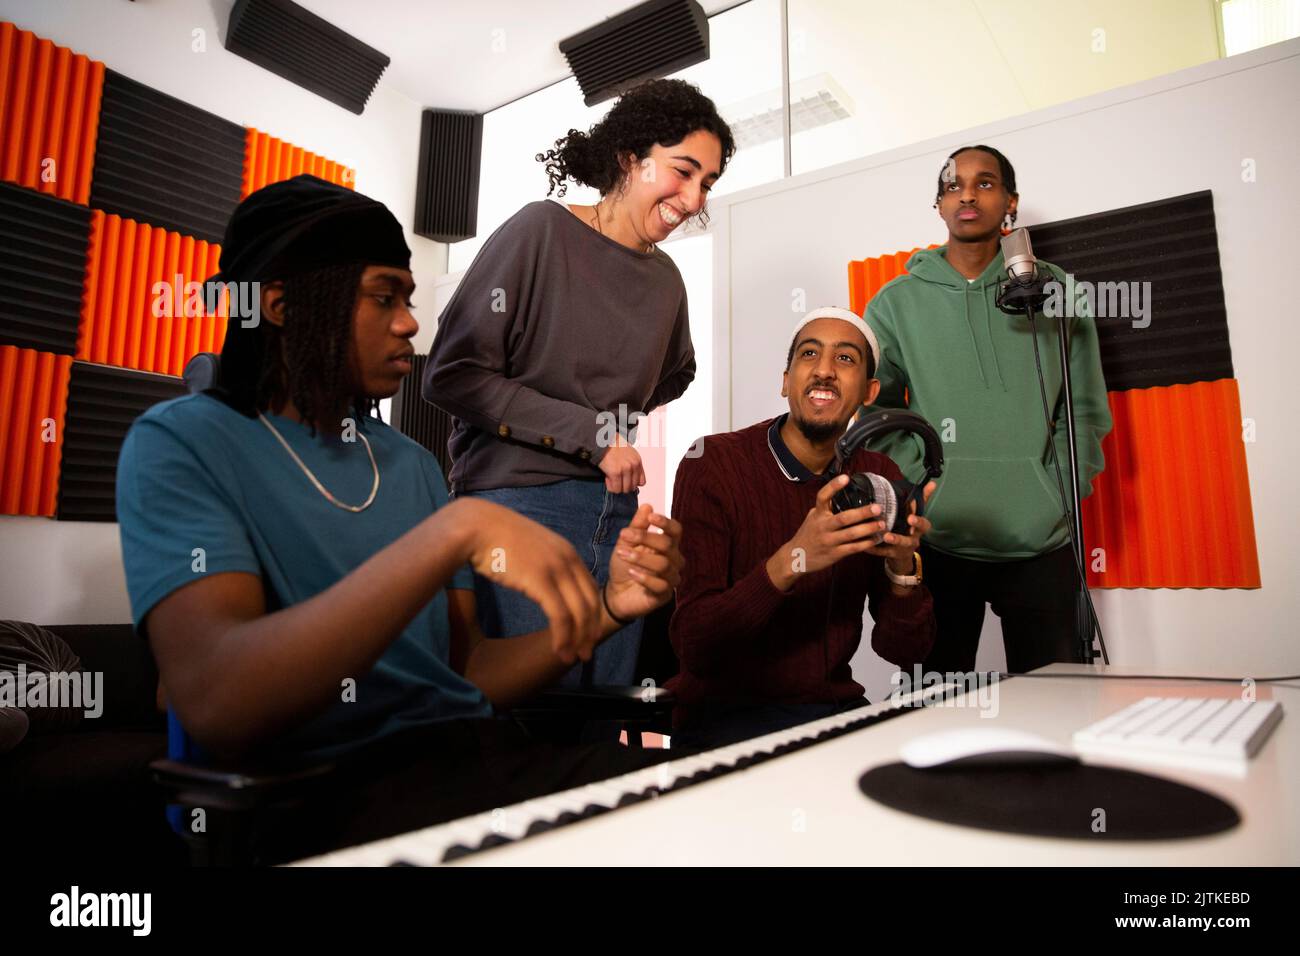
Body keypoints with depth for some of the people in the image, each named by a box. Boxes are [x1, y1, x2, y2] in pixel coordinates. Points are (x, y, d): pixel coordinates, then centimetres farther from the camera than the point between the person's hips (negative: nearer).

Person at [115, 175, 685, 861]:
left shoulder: (413, 466, 14)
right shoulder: (179, 443, -4)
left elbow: (464, 671, 10)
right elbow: (217, 705, -20)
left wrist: (605, 608, -6)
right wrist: (455, 532, -27)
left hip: (466, 755, 6)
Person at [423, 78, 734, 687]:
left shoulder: (665, 279, 10)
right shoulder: (541, 232, -6)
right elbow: (451, 374, -12)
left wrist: (625, 422, 12)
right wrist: (590, 434, -12)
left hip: (616, 512, 6)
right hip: (520, 500, -6)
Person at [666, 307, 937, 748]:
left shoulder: (881, 477, 0)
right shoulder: (713, 464, -13)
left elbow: (904, 651, -1)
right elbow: (693, 648, -20)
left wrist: (902, 567, -22)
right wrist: (791, 560, -34)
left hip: (835, 707, 5)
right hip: (725, 716, -5)